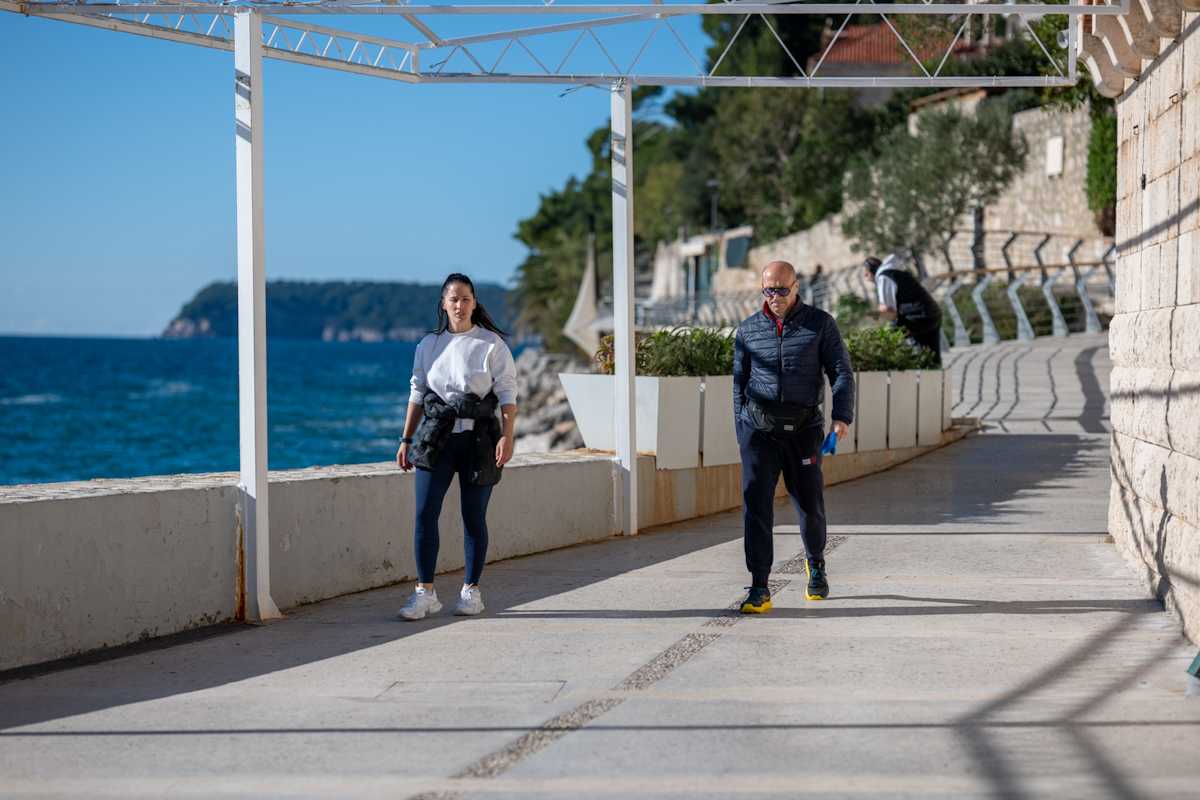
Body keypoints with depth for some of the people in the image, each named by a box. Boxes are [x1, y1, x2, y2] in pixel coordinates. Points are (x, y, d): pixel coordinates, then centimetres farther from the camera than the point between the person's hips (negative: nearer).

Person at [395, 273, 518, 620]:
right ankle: (425, 592, -5)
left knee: (474, 517, 3)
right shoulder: (429, 345, 9)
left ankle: (471, 590, 14)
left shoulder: (492, 345, -1)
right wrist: (406, 440, 11)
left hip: (478, 438, -2)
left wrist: (507, 437, -14)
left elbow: (507, 395, -3)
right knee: (425, 513, -8)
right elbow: (417, 394, 14)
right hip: (436, 438, 2)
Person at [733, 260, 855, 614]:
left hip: (803, 428, 0)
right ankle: (759, 590, -11)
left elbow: (841, 372, 0)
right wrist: (741, 433, 13)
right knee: (756, 503, -11)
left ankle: (815, 565, 38)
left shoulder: (820, 324, 3)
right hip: (759, 428, 0)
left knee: (810, 504, 8)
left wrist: (842, 416, -14)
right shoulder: (748, 331, 8)